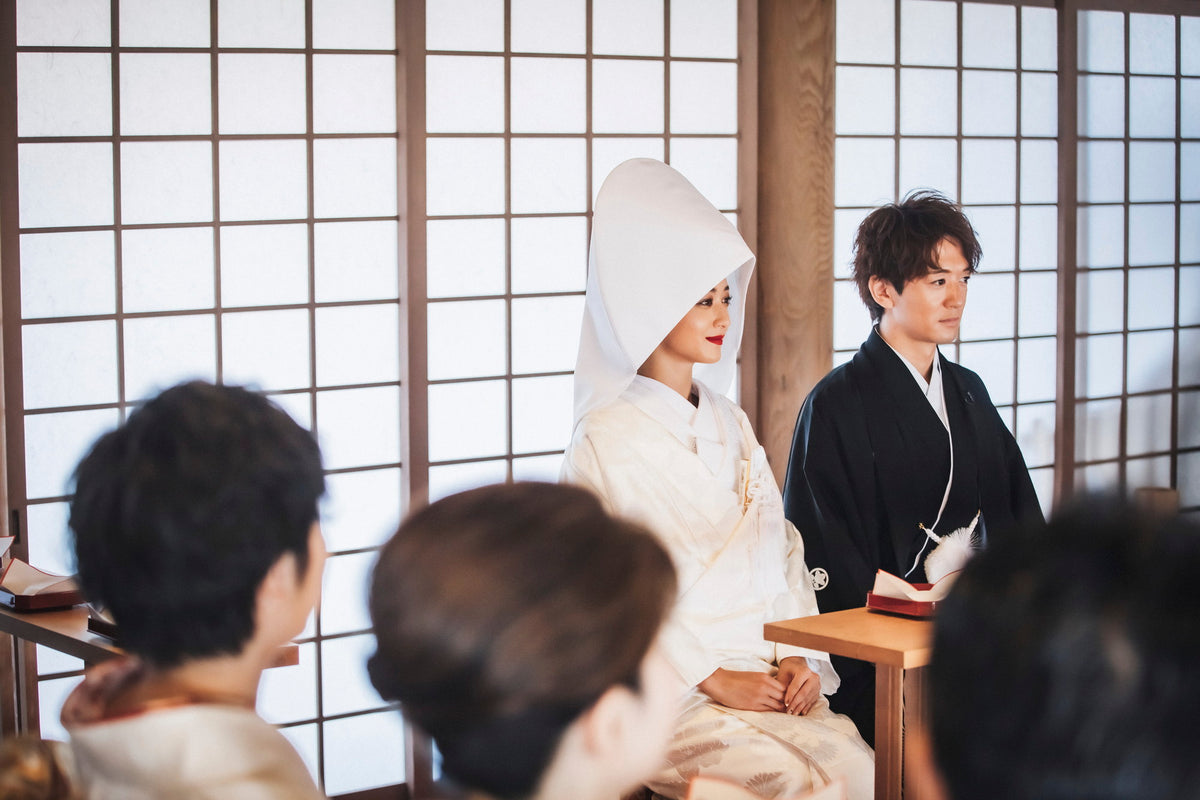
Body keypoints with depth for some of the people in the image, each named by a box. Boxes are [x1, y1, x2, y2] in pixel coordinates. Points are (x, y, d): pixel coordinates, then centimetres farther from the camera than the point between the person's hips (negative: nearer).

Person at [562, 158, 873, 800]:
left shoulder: (730, 426, 16)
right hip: (666, 688, -6)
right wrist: (714, 679, -13)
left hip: (765, 677, 6)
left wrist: (798, 657, -1)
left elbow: (780, 548, 15)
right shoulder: (607, 439, -4)